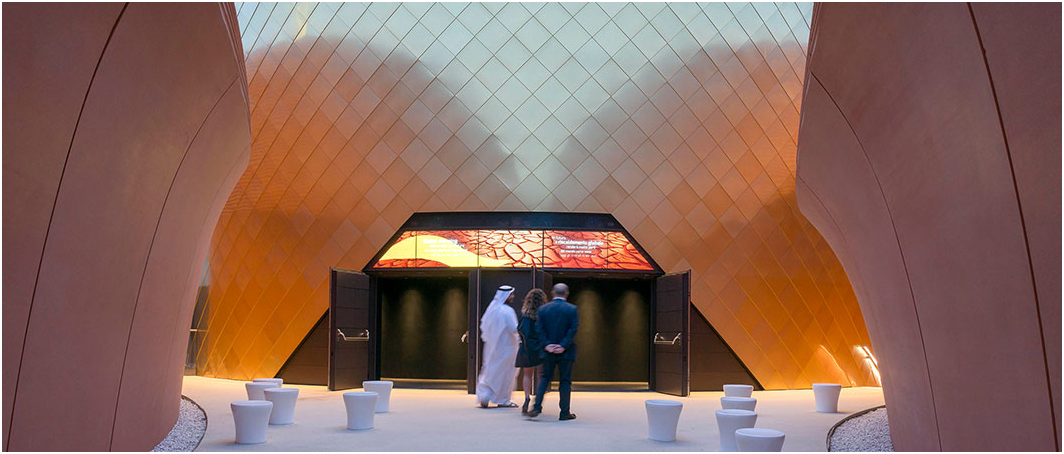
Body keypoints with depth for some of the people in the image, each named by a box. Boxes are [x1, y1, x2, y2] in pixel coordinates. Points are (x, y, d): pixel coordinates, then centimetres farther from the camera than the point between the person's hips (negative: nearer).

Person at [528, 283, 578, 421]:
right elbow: (573, 330, -11)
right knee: (565, 380, 6)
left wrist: (547, 345, -6)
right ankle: (564, 412, 9)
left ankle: (537, 406, 1)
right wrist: (563, 346, -12)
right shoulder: (572, 309, -5)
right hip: (566, 352, -2)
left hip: (548, 351, 2)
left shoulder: (543, 309, 1)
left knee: (545, 377, 13)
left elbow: (539, 329, -4)